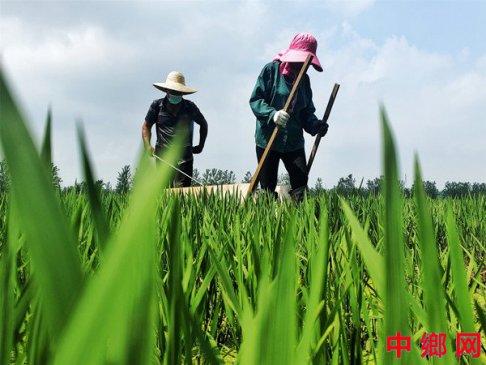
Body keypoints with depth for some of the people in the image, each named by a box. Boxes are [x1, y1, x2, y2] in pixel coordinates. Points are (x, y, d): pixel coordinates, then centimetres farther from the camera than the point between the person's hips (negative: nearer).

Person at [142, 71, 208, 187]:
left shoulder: (190, 107, 7)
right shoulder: (157, 105, 6)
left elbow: (203, 124, 22)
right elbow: (146, 126, 14)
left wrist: (201, 146, 16)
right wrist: (147, 145, -2)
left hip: (184, 154, 0)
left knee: (182, 188, -10)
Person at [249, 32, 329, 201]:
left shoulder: (304, 79, 9)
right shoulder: (271, 70, -6)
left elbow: (307, 111, 11)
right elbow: (255, 100, -10)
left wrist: (315, 124, -10)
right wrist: (272, 114, -29)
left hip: (294, 142, 4)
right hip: (267, 140, -4)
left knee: (301, 183, -4)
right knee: (267, 188, 3)